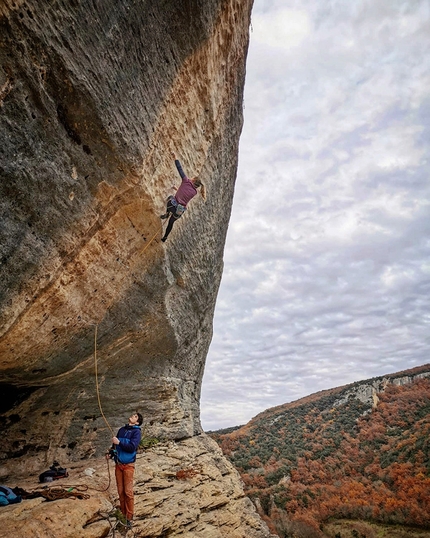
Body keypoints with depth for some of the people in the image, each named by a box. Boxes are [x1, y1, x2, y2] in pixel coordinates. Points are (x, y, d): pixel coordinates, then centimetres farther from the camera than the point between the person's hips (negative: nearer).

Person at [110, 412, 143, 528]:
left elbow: (132, 447, -19)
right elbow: (115, 444, 17)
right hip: (118, 464, 5)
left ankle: (129, 517, 8)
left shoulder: (137, 431, -8)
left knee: (128, 492, -3)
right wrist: (111, 452, 0)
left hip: (128, 465, -5)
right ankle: (123, 514, 22)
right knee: (120, 491, 10)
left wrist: (119, 442, -19)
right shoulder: (121, 429, 10)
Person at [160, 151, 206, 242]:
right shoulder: (194, 192, 6)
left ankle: (167, 214, 36)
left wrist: (175, 158, -3)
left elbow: (180, 169, -8)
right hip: (180, 211, 3)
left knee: (170, 197, 37)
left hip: (173, 205, -3)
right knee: (171, 222, 31)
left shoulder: (186, 181, -5)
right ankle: (164, 237, 42)